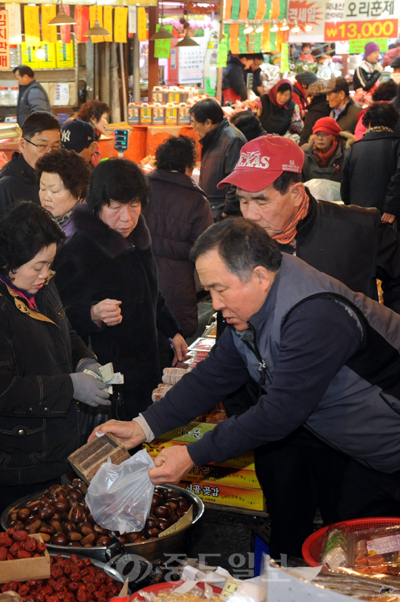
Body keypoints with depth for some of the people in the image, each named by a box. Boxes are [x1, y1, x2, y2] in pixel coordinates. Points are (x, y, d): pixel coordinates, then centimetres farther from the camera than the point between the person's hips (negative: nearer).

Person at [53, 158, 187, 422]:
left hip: (147, 368, 7)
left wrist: (173, 332, 24)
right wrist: (94, 315, -38)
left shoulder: (137, 237, 6)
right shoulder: (77, 252, -19)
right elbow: (69, 316, -19)